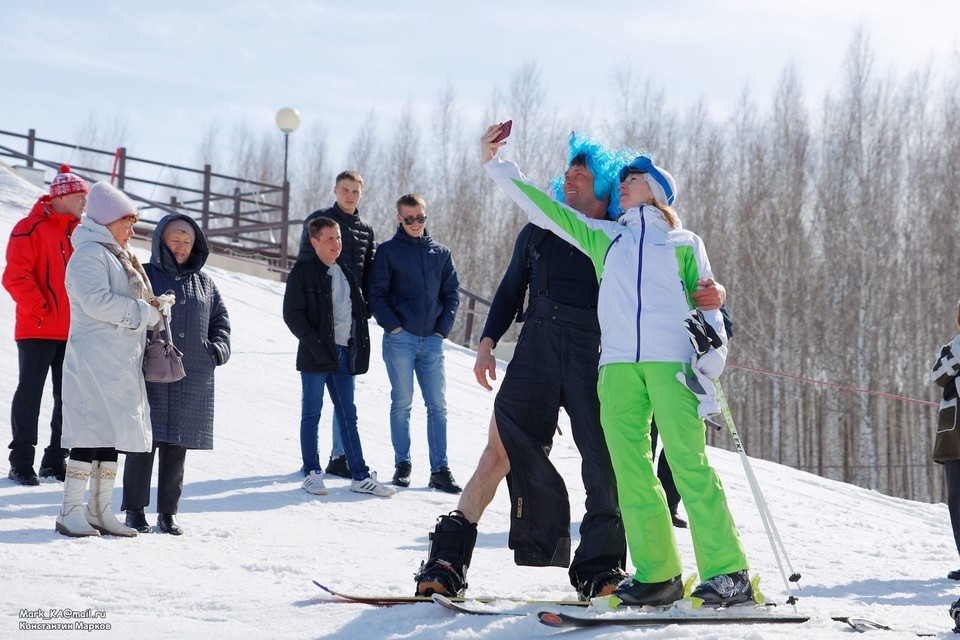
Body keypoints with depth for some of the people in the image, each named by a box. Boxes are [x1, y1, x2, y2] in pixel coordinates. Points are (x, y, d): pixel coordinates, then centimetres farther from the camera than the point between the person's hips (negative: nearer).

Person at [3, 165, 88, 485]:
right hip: (38, 329, -7)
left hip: (72, 331, 7)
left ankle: (56, 460, 17)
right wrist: (39, 309, -17)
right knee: (30, 392, -2)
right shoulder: (31, 228, -8)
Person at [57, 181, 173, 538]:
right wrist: (147, 311, -14)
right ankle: (70, 512, -5)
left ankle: (100, 511, 15)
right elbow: (97, 301, -20)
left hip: (122, 362, 10)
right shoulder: (89, 253, -8)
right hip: (94, 360, -10)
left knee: (113, 435, 10)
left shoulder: (119, 257, 23)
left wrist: (154, 306, 8)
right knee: (92, 433, -10)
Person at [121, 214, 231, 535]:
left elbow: (221, 320, 20)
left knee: (177, 448, 7)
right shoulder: (144, 276, 2)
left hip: (192, 381, 4)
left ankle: (168, 512, 14)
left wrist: (218, 349, 4)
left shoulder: (204, 283, 15)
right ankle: (135, 509, 7)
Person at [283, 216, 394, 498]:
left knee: (348, 414, 7)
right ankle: (312, 472, 10)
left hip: (344, 353, 6)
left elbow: (358, 309, 21)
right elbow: (292, 314, -10)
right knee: (311, 413, 3)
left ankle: (360, 475, 8)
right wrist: (316, 344, -17)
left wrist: (359, 345, 9)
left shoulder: (346, 271, 13)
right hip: (316, 356, -6)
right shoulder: (302, 273, -5)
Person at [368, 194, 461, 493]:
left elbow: (452, 293, 13)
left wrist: (443, 328, 2)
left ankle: (440, 469, 2)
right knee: (402, 403, 1)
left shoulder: (441, 253, 12)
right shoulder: (388, 251, 3)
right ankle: (402, 464, 10)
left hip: (432, 340, 3)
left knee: (438, 405, 0)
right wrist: (393, 325, -9)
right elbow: (376, 294, 0)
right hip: (400, 339, -3)